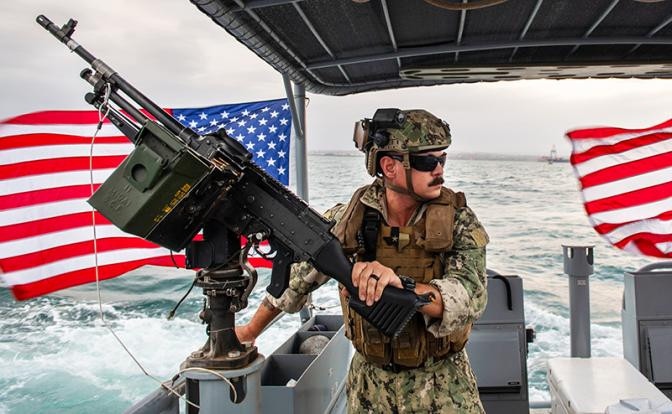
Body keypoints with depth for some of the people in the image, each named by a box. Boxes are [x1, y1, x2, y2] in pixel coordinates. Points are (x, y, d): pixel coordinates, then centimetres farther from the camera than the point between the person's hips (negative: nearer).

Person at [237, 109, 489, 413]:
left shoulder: (460, 222, -14)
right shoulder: (348, 217, -11)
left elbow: (470, 298, -28)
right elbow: (298, 276, 3)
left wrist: (400, 284, -45)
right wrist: (251, 331, 12)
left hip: (444, 386, -1)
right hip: (370, 383, 1)